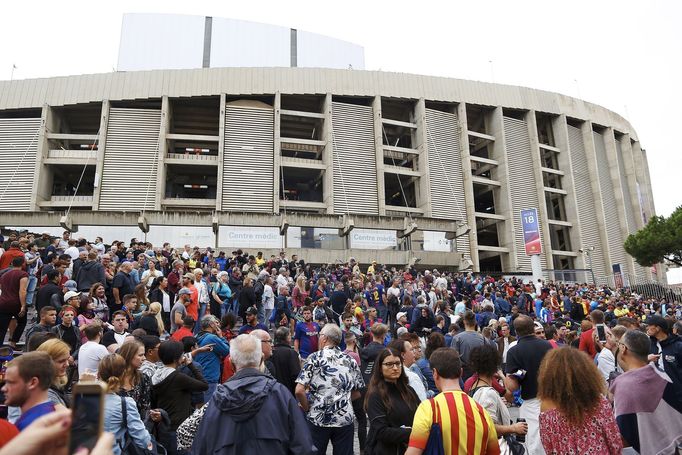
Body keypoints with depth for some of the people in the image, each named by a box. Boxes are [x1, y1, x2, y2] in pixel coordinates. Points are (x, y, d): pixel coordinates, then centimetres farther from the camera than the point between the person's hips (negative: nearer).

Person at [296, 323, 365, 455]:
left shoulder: (314, 358, -6)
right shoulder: (350, 360, 4)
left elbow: (299, 391, -13)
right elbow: (358, 392, 10)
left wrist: (308, 408, 3)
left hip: (318, 419, -2)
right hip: (345, 419, 3)